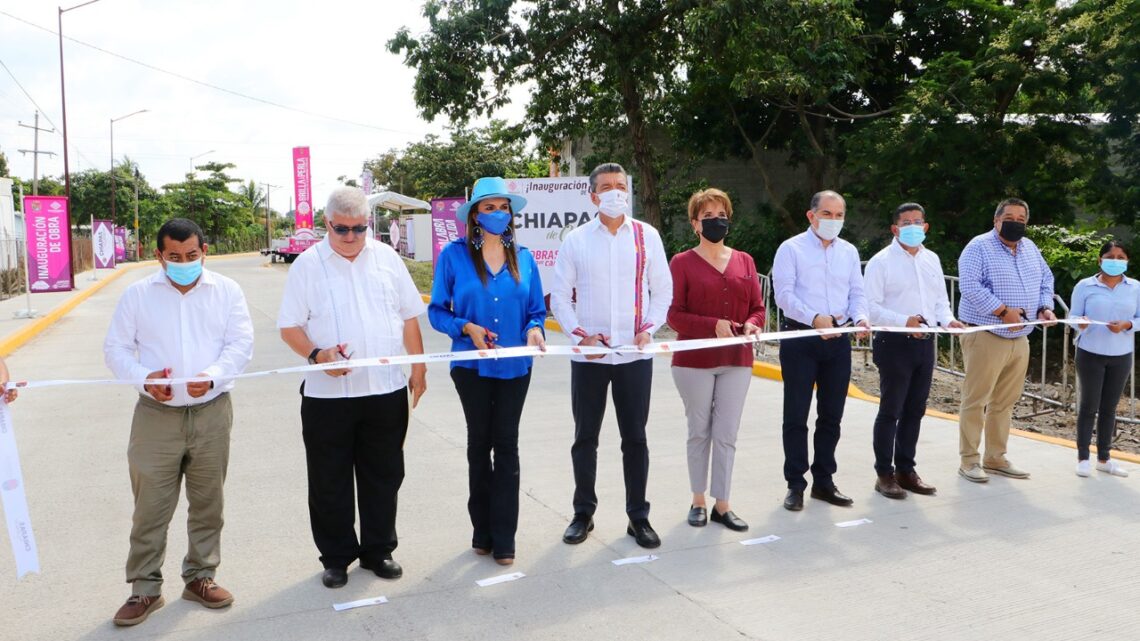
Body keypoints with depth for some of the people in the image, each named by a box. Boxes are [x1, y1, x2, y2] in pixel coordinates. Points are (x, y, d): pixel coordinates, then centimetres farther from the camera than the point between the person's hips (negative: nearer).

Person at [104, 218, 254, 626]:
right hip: (156, 414, 0)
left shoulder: (226, 291, 2)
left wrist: (213, 376, -22)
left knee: (207, 501, 11)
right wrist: (144, 377, -15)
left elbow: (241, 344, -4)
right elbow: (115, 348, 4)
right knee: (151, 505, 3)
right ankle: (145, 588, 17)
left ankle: (200, 576, 27)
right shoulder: (138, 294, 2)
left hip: (211, 412, 1)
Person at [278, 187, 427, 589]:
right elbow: (289, 327, -1)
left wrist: (418, 368, 9)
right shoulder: (307, 265, -1)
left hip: (387, 390, 2)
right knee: (330, 481, 7)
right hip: (327, 393, -2)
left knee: (383, 476, 12)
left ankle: (378, 551, 28)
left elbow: (409, 318, 11)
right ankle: (336, 558, 24)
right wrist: (316, 355, -19)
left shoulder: (387, 258, 6)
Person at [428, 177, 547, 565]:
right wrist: (467, 327, -20)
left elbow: (537, 310, 8)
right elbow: (437, 311, -3)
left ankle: (504, 538, 13)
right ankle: (482, 530, 26)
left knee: (506, 445, 5)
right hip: (472, 367, -1)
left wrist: (534, 330, -14)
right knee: (480, 442, 11)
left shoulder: (523, 258, 5)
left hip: (515, 366, 2)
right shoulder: (454, 255, -4)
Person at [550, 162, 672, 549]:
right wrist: (580, 336, -8)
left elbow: (663, 290, 8)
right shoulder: (576, 240, 3)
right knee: (585, 437, 10)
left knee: (635, 438, 8)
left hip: (635, 354, 0)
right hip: (588, 356, 0)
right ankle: (583, 514, 25)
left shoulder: (647, 236, 4)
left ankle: (638, 516, 21)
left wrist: (649, 329, -7)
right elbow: (559, 296, 4)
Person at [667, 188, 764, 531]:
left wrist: (751, 325, -12)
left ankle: (722, 505, 15)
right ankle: (698, 501, 22)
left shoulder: (744, 261, 9)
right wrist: (714, 325, -20)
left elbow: (758, 307, 10)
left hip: (737, 361, 3)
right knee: (699, 432, 8)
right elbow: (674, 315, -8)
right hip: (694, 361, -3)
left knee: (727, 435, 5)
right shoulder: (682, 262, -3)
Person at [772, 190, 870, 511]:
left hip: (838, 340, 5)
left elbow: (857, 293, 13)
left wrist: (860, 317, -9)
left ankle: (824, 481, 24)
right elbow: (784, 294, -12)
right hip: (800, 338, -5)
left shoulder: (849, 252, 13)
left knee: (831, 414, 11)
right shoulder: (791, 249, -3)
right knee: (796, 415, 1)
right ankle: (795, 484, 10)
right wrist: (815, 318, -25)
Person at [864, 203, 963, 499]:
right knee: (890, 411, 1)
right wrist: (904, 321, -24)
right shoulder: (881, 261, -7)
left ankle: (905, 470, 25)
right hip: (895, 342, -6)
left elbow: (941, 300, 16)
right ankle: (884, 473, 12)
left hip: (926, 342, 6)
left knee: (915, 410, 13)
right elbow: (871, 307, -13)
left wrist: (948, 319, -4)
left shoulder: (932, 259, 13)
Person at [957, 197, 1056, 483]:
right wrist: (1003, 311, -22)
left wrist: (1045, 307, 3)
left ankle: (995, 457, 24)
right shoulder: (979, 247, -9)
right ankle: (969, 460, 6)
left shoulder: (1030, 248, 15)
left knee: (1005, 401, 13)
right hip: (986, 337, -7)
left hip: (1019, 339, 8)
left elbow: (1046, 280, 23)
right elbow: (970, 286, -20)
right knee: (975, 400, -2)